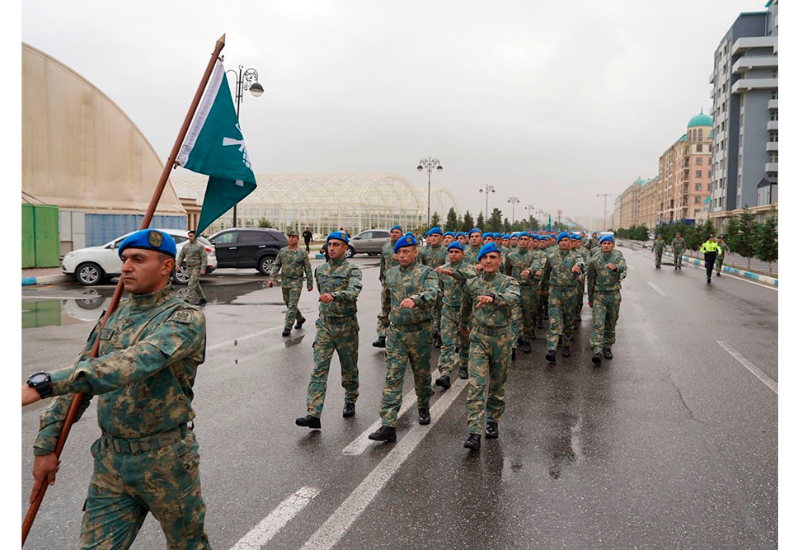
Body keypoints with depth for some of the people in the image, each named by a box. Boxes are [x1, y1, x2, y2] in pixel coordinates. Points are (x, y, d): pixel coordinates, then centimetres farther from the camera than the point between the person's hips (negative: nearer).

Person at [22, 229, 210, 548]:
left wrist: (43, 384, -40)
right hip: (110, 461, 5)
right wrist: (45, 446, 6)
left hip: (165, 461, -5)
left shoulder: (185, 318, -16)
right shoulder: (114, 317, 6)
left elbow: (135, 363, -33)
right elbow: (79, 378, 11)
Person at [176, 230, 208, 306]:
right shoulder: (186, 246, 12)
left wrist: (203, 269, -20)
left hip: (197, 267, -7)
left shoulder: (200, 246, -8)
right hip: (189, 267, 7)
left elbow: (204, 258, -13)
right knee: (196, 284, 13)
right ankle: (202, 299, 23)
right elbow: (181, 256, 13)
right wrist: (178, 264, -3)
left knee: (192, 284, -14)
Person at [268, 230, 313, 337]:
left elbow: (308, 269, -1)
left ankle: (287, 328, -7)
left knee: (292, 305, -10)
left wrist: (310, 284, -1)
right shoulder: (282, 251, 6)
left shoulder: (302, 253, -4)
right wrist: (271, 278, -6)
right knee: (288, 304, 16)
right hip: (284, 282, 5)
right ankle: (300, 319, 38)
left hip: (296, 283, -5)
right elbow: (276, 265, 6)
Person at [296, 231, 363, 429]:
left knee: (349, 368, 12)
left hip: (346, 325, -3)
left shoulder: (352, 270, -8)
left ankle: (350, 402, 36)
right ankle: (313, 415, -13)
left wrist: (334, 296, -44)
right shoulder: (320, 270, 10)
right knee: (319, 369, -8)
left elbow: (354, 291, -28)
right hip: (325, 325, 4)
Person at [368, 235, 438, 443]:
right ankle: (388, 425, -6)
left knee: (422, 373, 14)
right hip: (396, 332, 3)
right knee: (393, 377, -4)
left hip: (420, 331, -3)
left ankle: (423, 407, 41)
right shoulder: (390, 274, 9)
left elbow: (432, 293, -28)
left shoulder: (426, 273, -6)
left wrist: (414, 299, -46)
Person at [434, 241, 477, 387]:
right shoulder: (442, 268, 7)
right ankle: (445, 374, -13)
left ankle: (463, 367, 32)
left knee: (465, 341, 12)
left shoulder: (468, 267, -6)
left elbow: (471, 275, -33)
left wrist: (451, 272, -42)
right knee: (447, 343, -6)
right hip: (448, 311, 2)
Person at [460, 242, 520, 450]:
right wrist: (464, 325, 37)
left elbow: (513, 298, -28)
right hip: (478, 338, 1)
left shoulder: (508, 282, -4)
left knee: (497, 384, 12)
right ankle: (474, 433, -13)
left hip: (501, 338, -1)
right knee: (476, 384, -11)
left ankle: (493, 421, 33)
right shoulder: (471, 284, 5)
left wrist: (493, 297, -47)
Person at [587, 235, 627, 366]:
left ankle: (607, 348, 29)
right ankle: (597, 352, -19)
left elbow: (623, 266, -20)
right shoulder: (594, 259, 0)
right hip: (599, 296, -1)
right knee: (598, 324, -12)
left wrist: (616, 267, -44)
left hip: (614, 295, 1)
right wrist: (590, 298, 12)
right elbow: (590, 280, 8)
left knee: (611, 324, 12)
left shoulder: (617, 255, 1)